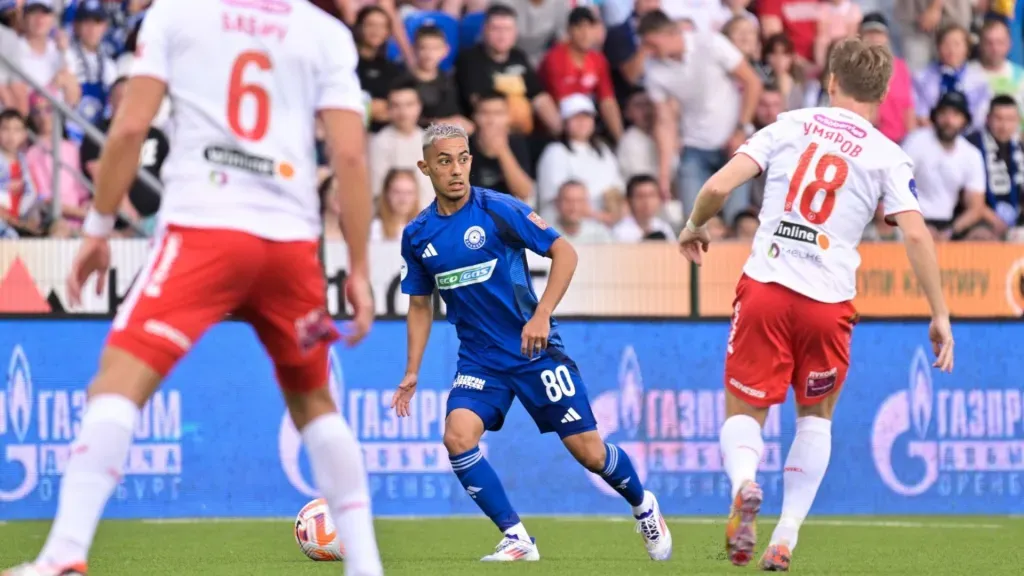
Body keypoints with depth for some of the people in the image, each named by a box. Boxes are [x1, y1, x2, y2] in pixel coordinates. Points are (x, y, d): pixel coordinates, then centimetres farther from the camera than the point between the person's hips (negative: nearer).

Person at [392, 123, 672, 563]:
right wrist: (412, 373, 7)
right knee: (457, 436, -22)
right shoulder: (417, 235, 1)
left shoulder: (498, 210, -12)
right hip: (479, 360, 3)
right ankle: (516, 540, -10)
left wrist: (542, 316, -21)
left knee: (589, 451, -2)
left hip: (533, 350, -3)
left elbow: (564, 252, -10)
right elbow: (420, 305, 14)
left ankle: (644, 508, 30)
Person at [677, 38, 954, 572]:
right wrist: (939, 316, -1)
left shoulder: (790, 125, 7)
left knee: (743, 413, 9)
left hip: (765, 287, 0)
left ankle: (743, 481, -25)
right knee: (815, 417, 22)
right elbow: (916, 234, -6)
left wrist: (694, 227, 19)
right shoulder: (888, 156, 4)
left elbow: (719, 185, -1)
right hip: (828, 302, 0)